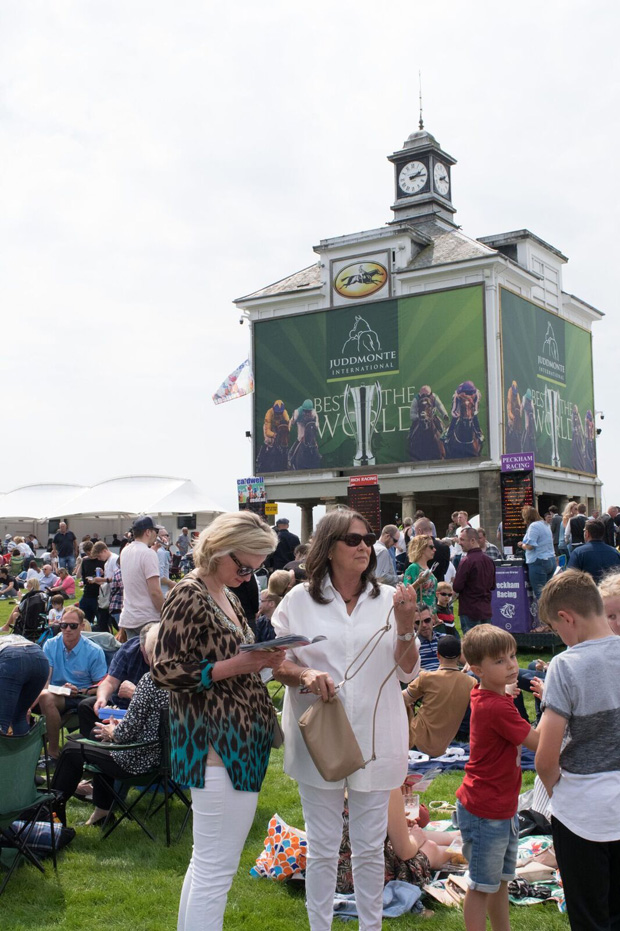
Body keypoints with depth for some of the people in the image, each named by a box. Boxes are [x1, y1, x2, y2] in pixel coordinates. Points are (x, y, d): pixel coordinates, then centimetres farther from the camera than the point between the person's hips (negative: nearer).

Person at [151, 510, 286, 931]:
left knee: (208, 859, 20)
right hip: (216, 744, -10)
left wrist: (263, 659, 5)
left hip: (240, 740, 10)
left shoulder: (227, 596, 14)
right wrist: (232, 667, -23)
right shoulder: (188, 596, -14)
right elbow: (166, 670, -17)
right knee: (216, 866, -3)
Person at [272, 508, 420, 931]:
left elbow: (408, 672, 1)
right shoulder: (300, 600, -2)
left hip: (375, 739, 1)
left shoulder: (389, 599, 1)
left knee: (370, 847, 13)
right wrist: (304, 675, -18)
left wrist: (405, 626, -16)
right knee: (323, 848, 11)